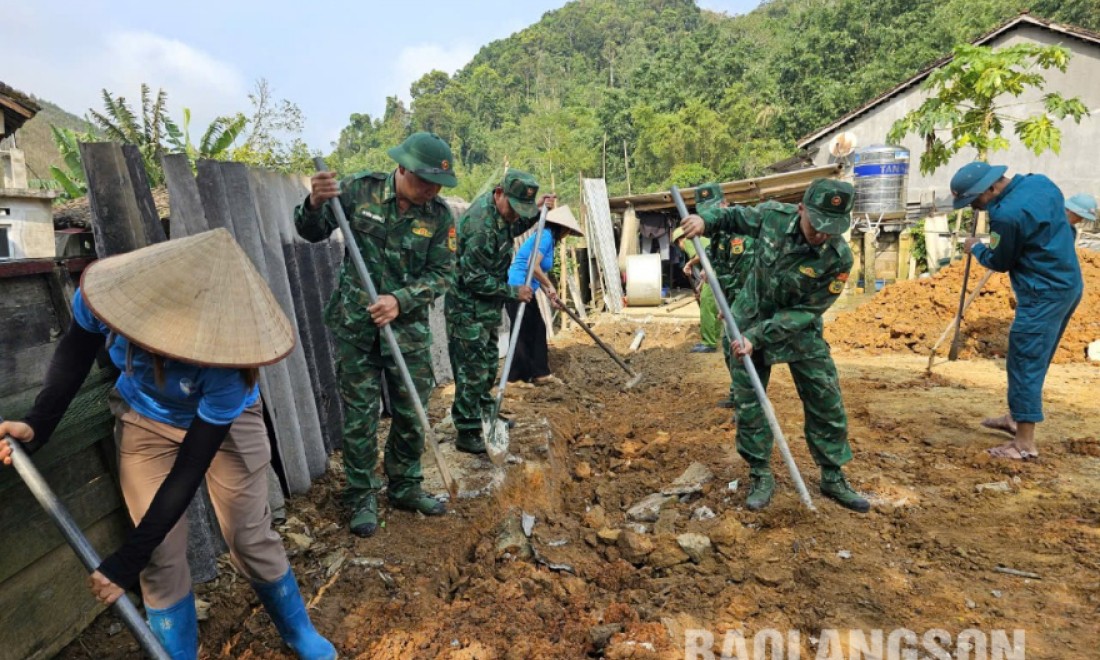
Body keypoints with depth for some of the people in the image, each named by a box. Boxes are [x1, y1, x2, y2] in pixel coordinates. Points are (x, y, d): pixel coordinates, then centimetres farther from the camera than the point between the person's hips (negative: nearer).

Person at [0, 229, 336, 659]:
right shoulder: (105, 292, -32)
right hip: (146, 420, 3)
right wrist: (37, 425, -17)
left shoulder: (226, 367, -40)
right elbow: (74, 355, -6)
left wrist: (125, 563, -25)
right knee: (161, 558, 2)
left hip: (226, 422, -3)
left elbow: (188, 471, -30)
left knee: (251, 538, 4)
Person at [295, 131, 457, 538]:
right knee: (359, 415, 6)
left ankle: (405, 489, 31)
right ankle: (361, 498, 23)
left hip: (409, 326, 2)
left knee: (411, 413, 10)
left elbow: (441, 273, -6)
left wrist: (400, 301, -21)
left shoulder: (440, 215, -5)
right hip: (355, 324, -1)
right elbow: (312, 233, 1)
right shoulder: (360, 190, -7)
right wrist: (315, 204, -21)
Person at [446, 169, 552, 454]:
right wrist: (514, 292, -17)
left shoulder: (499, 211, 1)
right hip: (468, 309, -10)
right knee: (472, 372, -2)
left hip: (487, 307, 10)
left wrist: (536, 215, 8)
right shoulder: (480, 224, -28)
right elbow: (475, 279, -26)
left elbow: (509, 232, 24)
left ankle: (485, 413, 37)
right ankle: (467, 433, 9)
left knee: (488, 365, 21)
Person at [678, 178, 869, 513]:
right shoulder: (773, 215, -18)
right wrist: (704, 219, -17)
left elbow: (805, 312, -22)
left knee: (827, 405, 4)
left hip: (799, 330, -1)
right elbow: (733, 216, 3)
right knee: (748, 403, 3)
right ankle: (761, 476, 19)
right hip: (751, 320, 1)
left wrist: (758, 336, -28)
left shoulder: (839, 258, -24)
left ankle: (833, 479, 24)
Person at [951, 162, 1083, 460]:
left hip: (1044, 295, -10)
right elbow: (1066, 228, 19)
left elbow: (1000, 262, -9)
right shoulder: (1040, 181, 3)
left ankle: (1026, 443, 4)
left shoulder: (1006, 214, -25)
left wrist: (975, 248, 9)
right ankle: (1017, 417, 34)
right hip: (1068, 284, 10)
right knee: (1033, 359, 20)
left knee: (1025, 364, -3)